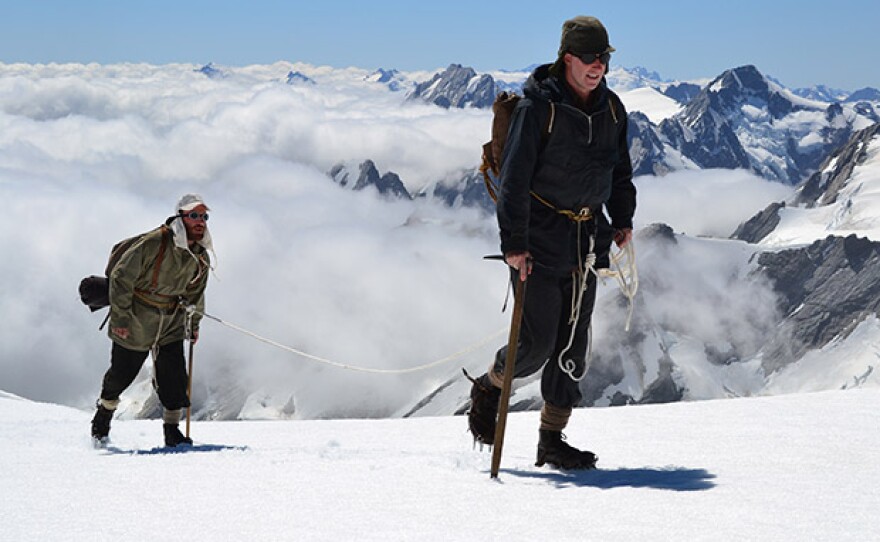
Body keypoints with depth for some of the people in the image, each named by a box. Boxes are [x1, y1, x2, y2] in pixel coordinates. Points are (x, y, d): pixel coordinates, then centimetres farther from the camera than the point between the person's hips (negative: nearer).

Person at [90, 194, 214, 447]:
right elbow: (121, 277, -18)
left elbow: (195, 293, 18)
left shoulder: (201, 256, 0)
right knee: (122, 374, 9)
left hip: (172, 322, 5)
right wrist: (120, 318, -18)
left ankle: (172, 432, 5)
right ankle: (101, 422, 32)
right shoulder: (154, 243, -22)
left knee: (174, 378, -5)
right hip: (136, 321, -5)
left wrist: (193, 322, 13)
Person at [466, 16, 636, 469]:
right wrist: (514, 243, -21)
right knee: (537, 344, -7)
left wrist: (622, 220, 13)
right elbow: (514, 178, -17)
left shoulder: (611, 109, 6)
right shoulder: (538, 107, -14)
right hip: (539, 243, -6)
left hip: (586, 243, 6)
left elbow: (620, 170, 22)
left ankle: (551, 441, 16)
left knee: (573, 347, 7)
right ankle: (488, 388, 23)